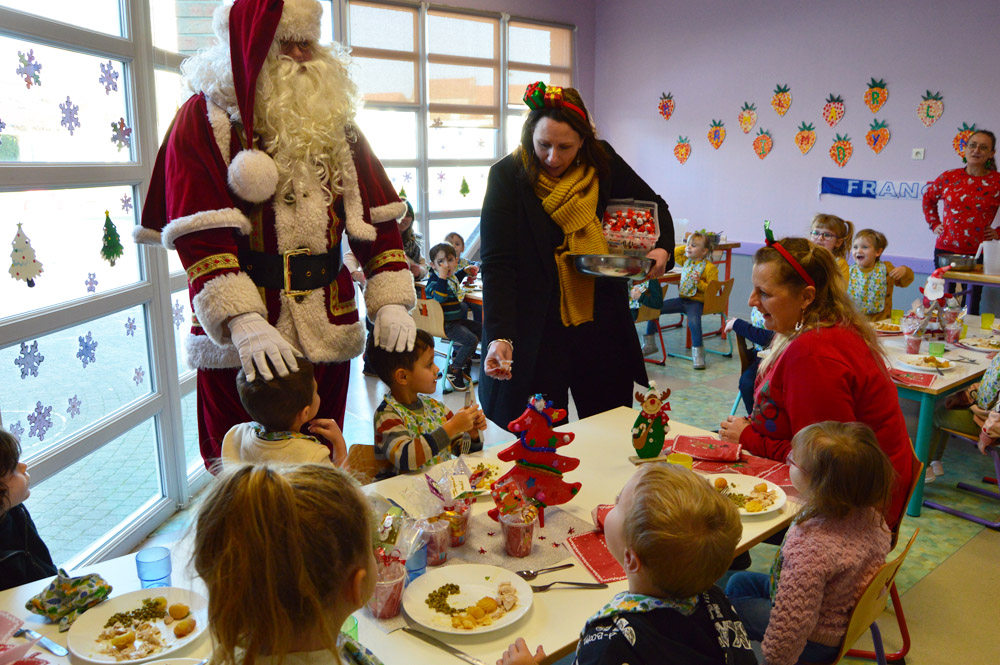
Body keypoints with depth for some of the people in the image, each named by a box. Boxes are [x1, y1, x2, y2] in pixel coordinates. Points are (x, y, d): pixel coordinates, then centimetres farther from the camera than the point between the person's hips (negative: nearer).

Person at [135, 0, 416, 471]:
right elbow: (199, 235, -13)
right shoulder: (206, 119, -2)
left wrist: (390, 303, -6)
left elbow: (377, 214, 6)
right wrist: (244, 322, -26)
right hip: (240, 344, -3)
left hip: (329, 334, 4)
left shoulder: (334, 122, 12)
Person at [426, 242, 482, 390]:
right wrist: (442, 276, -39)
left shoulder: (451, 277, 10)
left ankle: (465, 360, 23)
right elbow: (440, 297, -39)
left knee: (481, 329, 16)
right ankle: (454, 370, -8)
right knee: (471, 340, -22)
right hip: (445, 324, -10)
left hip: (456, 319, 10)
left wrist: (464, 271, 26)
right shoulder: (434, 280, -19)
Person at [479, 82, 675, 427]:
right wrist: (499, 337, -26)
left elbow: (654, 206, 15)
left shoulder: (602, 162, -1)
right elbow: (497, 264, -16)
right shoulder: (507, 176, -10)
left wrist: (662, 248, -5)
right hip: (536, 331, -3)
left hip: (601, 327, 3)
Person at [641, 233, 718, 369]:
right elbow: (674, 253, 25)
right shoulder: (686, 261, 11)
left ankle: (698, 354, -24)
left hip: (696, 301, -7)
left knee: (693, 321, -37)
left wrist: (699, 282, -26)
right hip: (682, 299, 7)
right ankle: (649, 344, 13)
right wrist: (685, 247, 14)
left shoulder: (710, 268, -9)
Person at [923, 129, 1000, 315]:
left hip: (977, 252, -1)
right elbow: (928, 199, 21)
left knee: (971, 306, 1)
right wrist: (934, 224, 12)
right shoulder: (949, 177, 3)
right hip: (945, 249, 1)